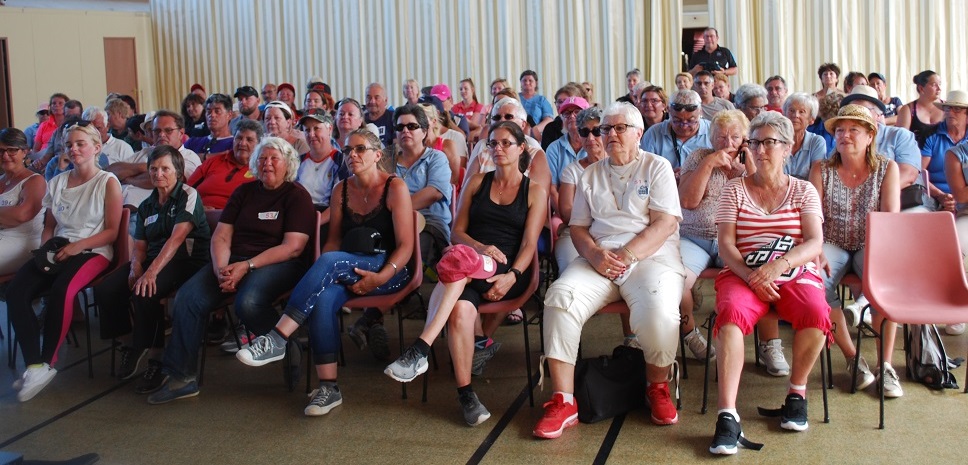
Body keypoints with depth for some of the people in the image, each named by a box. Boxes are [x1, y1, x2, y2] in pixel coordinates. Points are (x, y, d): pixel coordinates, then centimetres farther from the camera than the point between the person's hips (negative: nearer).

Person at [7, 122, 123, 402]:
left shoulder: (108, 183, 2)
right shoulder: (57, 182, 18)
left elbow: (112, 231, -3)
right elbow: (49, 226, 21)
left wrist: (78, 245, -15)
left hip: (93, 252, -5)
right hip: (58, 251, 5)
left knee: (62, 289, -36)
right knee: (16, 291, -23)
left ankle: (47, 363, -22)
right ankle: (33, 364, -24)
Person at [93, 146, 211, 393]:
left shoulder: (188, 196, -5)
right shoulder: (147, 206, 19)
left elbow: (176, 238, -18)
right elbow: (140, 246, 15)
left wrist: (152, 271, -28)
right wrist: (135, 268, -9)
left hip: (187, 260, -7)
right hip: (153, 259, 7)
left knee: (144, 293, -33)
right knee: (104, 290, -14)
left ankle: (154, 358, -15)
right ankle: (133, 345, 3)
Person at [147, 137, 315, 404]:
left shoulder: (297, 195, 1)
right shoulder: (244, 192, 18)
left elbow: (293, 247, -10)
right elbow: (221, 236, 10)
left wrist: (247, 266, -17)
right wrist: (221, 268, -11)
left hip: (278, 263, -5)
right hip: (234, 261, 6)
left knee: (248, 302, -36)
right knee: (188, 297, -18)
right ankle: (180, 376, -10)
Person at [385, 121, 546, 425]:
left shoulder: (535, 191, 13)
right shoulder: (477, 183, 22)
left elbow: (529, 245, 3)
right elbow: (457, 231, 15)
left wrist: (512, 276, -16)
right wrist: (481, 247, -7)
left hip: (507, 273, -2)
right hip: (470, 272, 3)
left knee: (459, 259, -37)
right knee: (461, 310, -35)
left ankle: (420, 350, -42)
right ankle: (465, 394, -26)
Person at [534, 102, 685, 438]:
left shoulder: (657, 167, 8)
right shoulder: (591, 174, 21)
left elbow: (666, 223, -4)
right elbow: (577, 228, 15)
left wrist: (626, 255, -16)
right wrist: (594, 254, -7)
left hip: (650, 256, -3)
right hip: (599, 257, 3)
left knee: (658, 310, -34)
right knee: (560, 298, -26)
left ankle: (658, 388, -4)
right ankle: (562, 401, -22)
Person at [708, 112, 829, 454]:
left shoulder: (803, 190, 14)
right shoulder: (735, 189, 13)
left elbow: (815, 243, -1)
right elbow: (725, 244, 2)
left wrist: (779, 264, -21)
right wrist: (750, 276, -17)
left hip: (796, 274, 1)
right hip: (743, 274, 0)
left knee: (816, 312, -33)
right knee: (731, 312, -34)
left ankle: (797, 391, -6)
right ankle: (727, 416, -38)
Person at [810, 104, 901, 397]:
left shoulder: (887, 169, 4)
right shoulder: (821, 170, 4)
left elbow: (891, 218, -6)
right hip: (833, 245, 1)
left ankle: (885, 365, -20)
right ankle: (852, 358, -15)